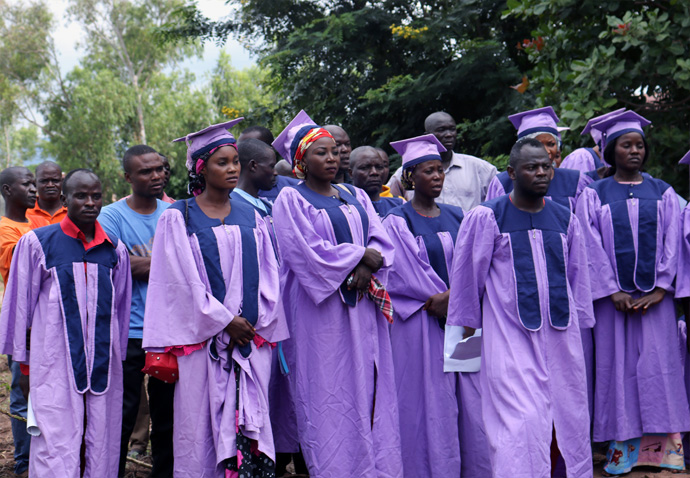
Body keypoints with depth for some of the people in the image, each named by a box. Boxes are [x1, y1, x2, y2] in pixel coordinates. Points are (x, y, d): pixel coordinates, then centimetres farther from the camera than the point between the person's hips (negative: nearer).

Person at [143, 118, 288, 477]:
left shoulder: (250, 217, 12)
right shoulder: (177, 218, 0)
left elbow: (268, 274, 9)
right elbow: (185, 280, -6)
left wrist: (256, 323, -4)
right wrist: (225, 321, -11)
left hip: (253, 336, 3)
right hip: (203, 339, -3)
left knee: (251, 421, 1)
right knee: (200, 424, -2)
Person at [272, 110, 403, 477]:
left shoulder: (356, 197, 17)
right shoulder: (291, 200, 0)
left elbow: (381, 242, 7)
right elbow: (309, 252, -13)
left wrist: (366, 270, -13)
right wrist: (359, 255, -7)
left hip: (362, 309, 6)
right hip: (320, 312, -5)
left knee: (370, 390, 3)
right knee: (327, 397, -6)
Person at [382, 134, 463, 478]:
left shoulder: (455, 218, 13)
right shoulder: (397, 222, -4)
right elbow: (405, 275, -10)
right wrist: (441, 299, -14)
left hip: (458, 319, 5)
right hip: (418, 323, -5)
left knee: (453, 398, 6)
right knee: (424, 399, -3)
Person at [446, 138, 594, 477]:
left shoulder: (565, 220, 10)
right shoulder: (486, 217, -4)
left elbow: (578, 278, 17)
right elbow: (467, 277, 3)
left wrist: (579, 325, 16)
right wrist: (468, 324, 6)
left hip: (560, 337, 5)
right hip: (510, 338, -4)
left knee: (570, 418, 9)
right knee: (522, 425, -13)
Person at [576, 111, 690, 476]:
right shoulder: (594, 195, 5)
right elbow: (592, 247, -1)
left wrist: (660, 289, -7)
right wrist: (613, 292, -10)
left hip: (655, 295, 1)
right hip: (613, 295, -1)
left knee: (658, 362, -2)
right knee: (617, 364, -1)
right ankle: (624, 445, 4)